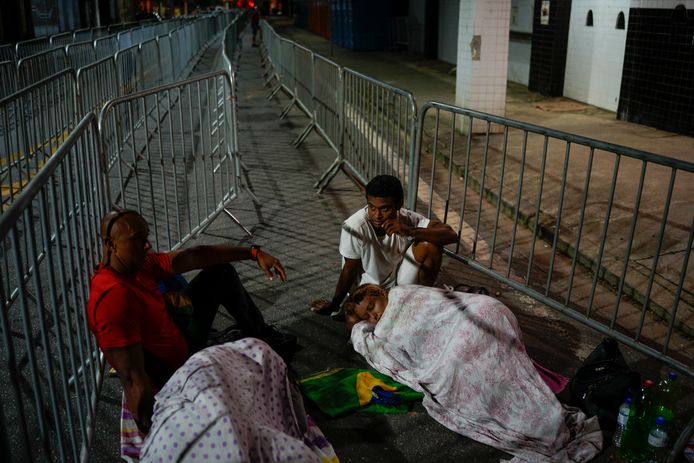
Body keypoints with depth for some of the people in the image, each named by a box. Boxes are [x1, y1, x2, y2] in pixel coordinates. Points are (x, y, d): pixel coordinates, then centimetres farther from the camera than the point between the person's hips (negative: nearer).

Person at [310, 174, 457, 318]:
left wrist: (410, 231, -39)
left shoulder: (407, 219, -20)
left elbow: (451, 235, -26)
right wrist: (333, 305, -5)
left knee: (431, 245, -20)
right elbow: (350, 270, -14)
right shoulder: (355, 226, -28)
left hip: (399, 282, 2)